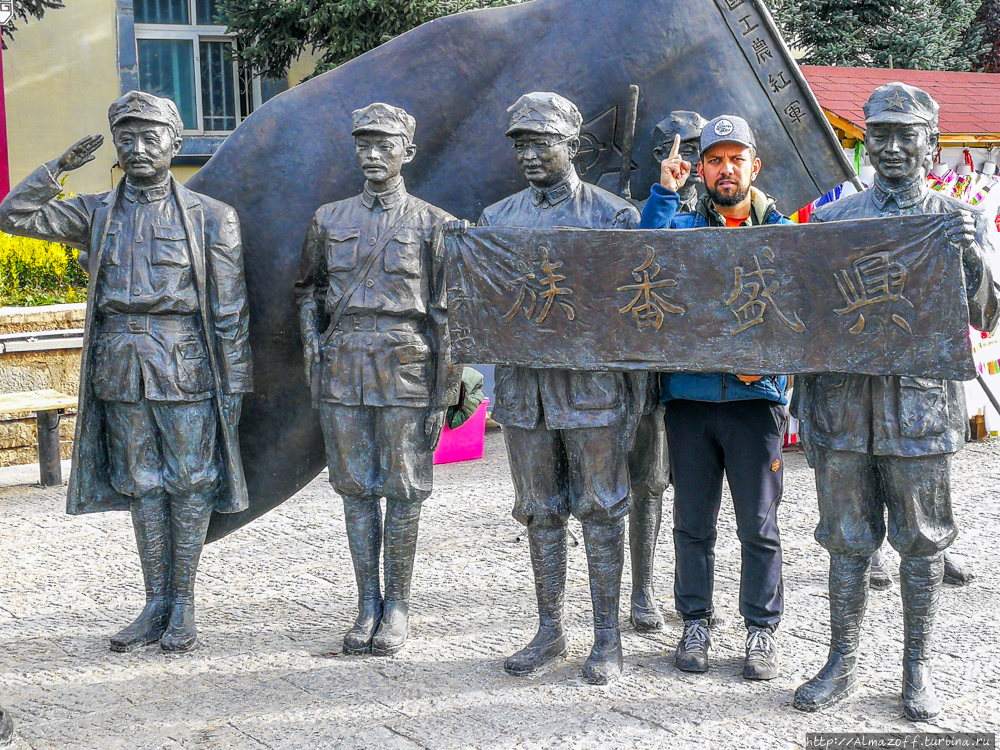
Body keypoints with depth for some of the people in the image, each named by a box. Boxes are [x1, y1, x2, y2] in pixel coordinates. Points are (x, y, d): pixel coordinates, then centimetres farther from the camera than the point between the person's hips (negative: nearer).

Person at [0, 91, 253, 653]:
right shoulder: (97, 214, 10)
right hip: (120, 368, 4)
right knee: (142, 484, 8)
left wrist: (234, 383, -5)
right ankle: (156, 605, 16)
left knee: (190, 482, 1)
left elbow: (230, 310, -1)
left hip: (186, 368, -3)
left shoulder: (211, 217, 0)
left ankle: (183, 606, 11)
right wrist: (62, 165, 0)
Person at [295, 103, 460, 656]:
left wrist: (443, 393, -5)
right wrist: (312, 345, 3)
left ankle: (397, 608, 12)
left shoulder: (432, 224, 1)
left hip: (406, 368, -3)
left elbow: (445, 313, 0)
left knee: (403, 491, 2)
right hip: (344, 368, 3)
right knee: (356, 490, 6)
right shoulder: (330, 220, 10)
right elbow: (308, 289, 20)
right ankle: (367, 605, 16)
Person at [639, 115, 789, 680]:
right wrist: (665, 192, -16)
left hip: (755, 398, -1)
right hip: (689, 395, 1)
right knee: (693, 522, 9)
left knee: (759, 524, 2)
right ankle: (696, 623, 21)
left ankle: (762, 630, 15)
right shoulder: (683, 226, 9)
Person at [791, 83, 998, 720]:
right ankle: (843, 666, 18)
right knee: (849, 541, 7)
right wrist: (805, 406, 3)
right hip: (845, 401, 1)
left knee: (922, 541, 6)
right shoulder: (833, 220, 9)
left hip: (922, 404, -1)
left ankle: (918, 670, 17)